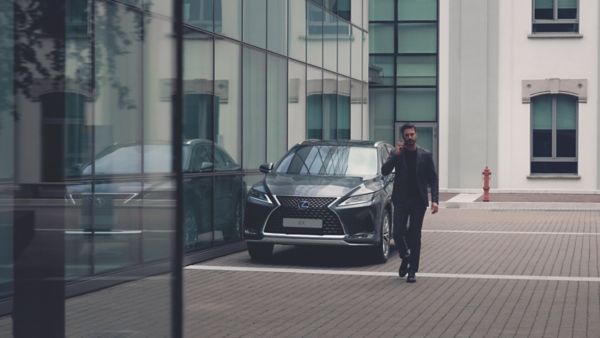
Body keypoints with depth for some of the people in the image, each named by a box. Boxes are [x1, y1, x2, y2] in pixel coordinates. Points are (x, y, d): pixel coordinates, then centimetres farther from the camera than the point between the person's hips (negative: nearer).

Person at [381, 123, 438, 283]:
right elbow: (384, 171, -8)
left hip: (418, 201, 0)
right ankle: (405, 258, 22)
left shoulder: (425, 155, 3)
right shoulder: (396, 154, 3)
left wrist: (434, 200, -7)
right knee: (398, 233, -7)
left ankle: (412, 271, 7)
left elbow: (433, 179, 3)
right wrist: (396, 154, -17)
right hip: (401, 200, 0)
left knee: (415, 235, 1)